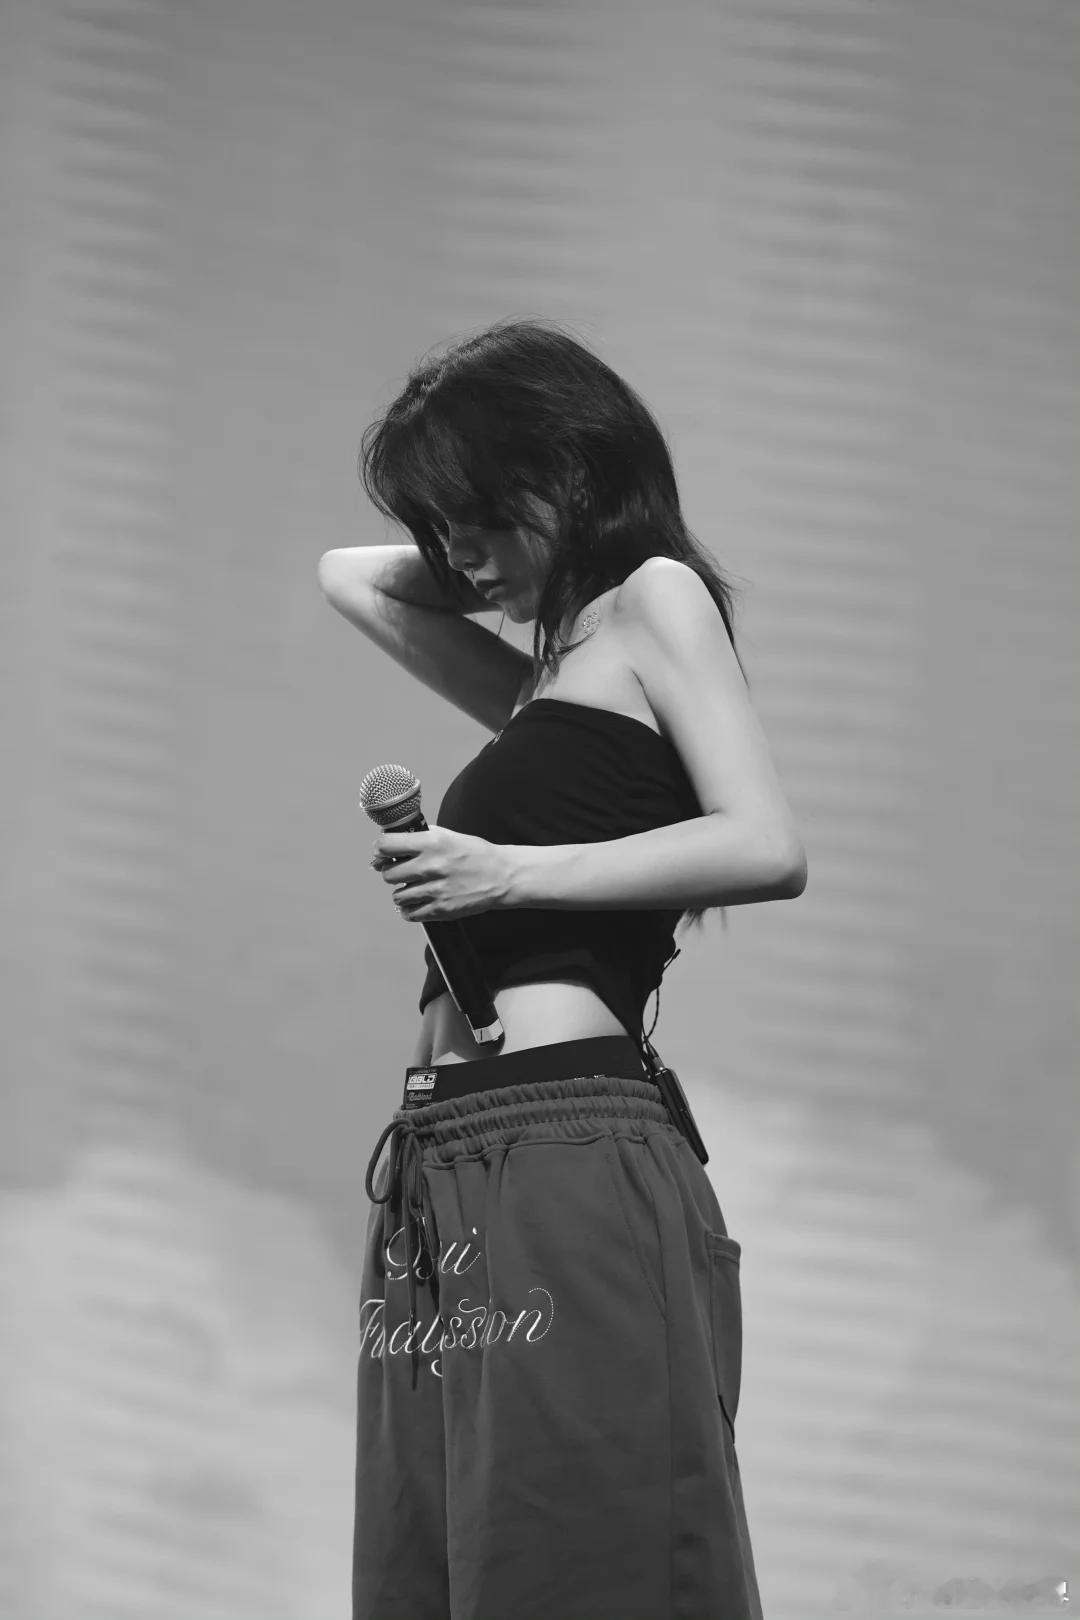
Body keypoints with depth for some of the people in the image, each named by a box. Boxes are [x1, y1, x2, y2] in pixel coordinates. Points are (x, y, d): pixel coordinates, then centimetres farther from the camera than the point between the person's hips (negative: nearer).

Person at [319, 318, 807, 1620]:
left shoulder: (654, 598, 3)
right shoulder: (547, 680, 25)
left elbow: (766, 849, -11)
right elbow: (350, 577, 40)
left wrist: (509, 875, -12)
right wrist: (474, 576, 27)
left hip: (565, 1156, -8)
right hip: (438, 1177, 8)